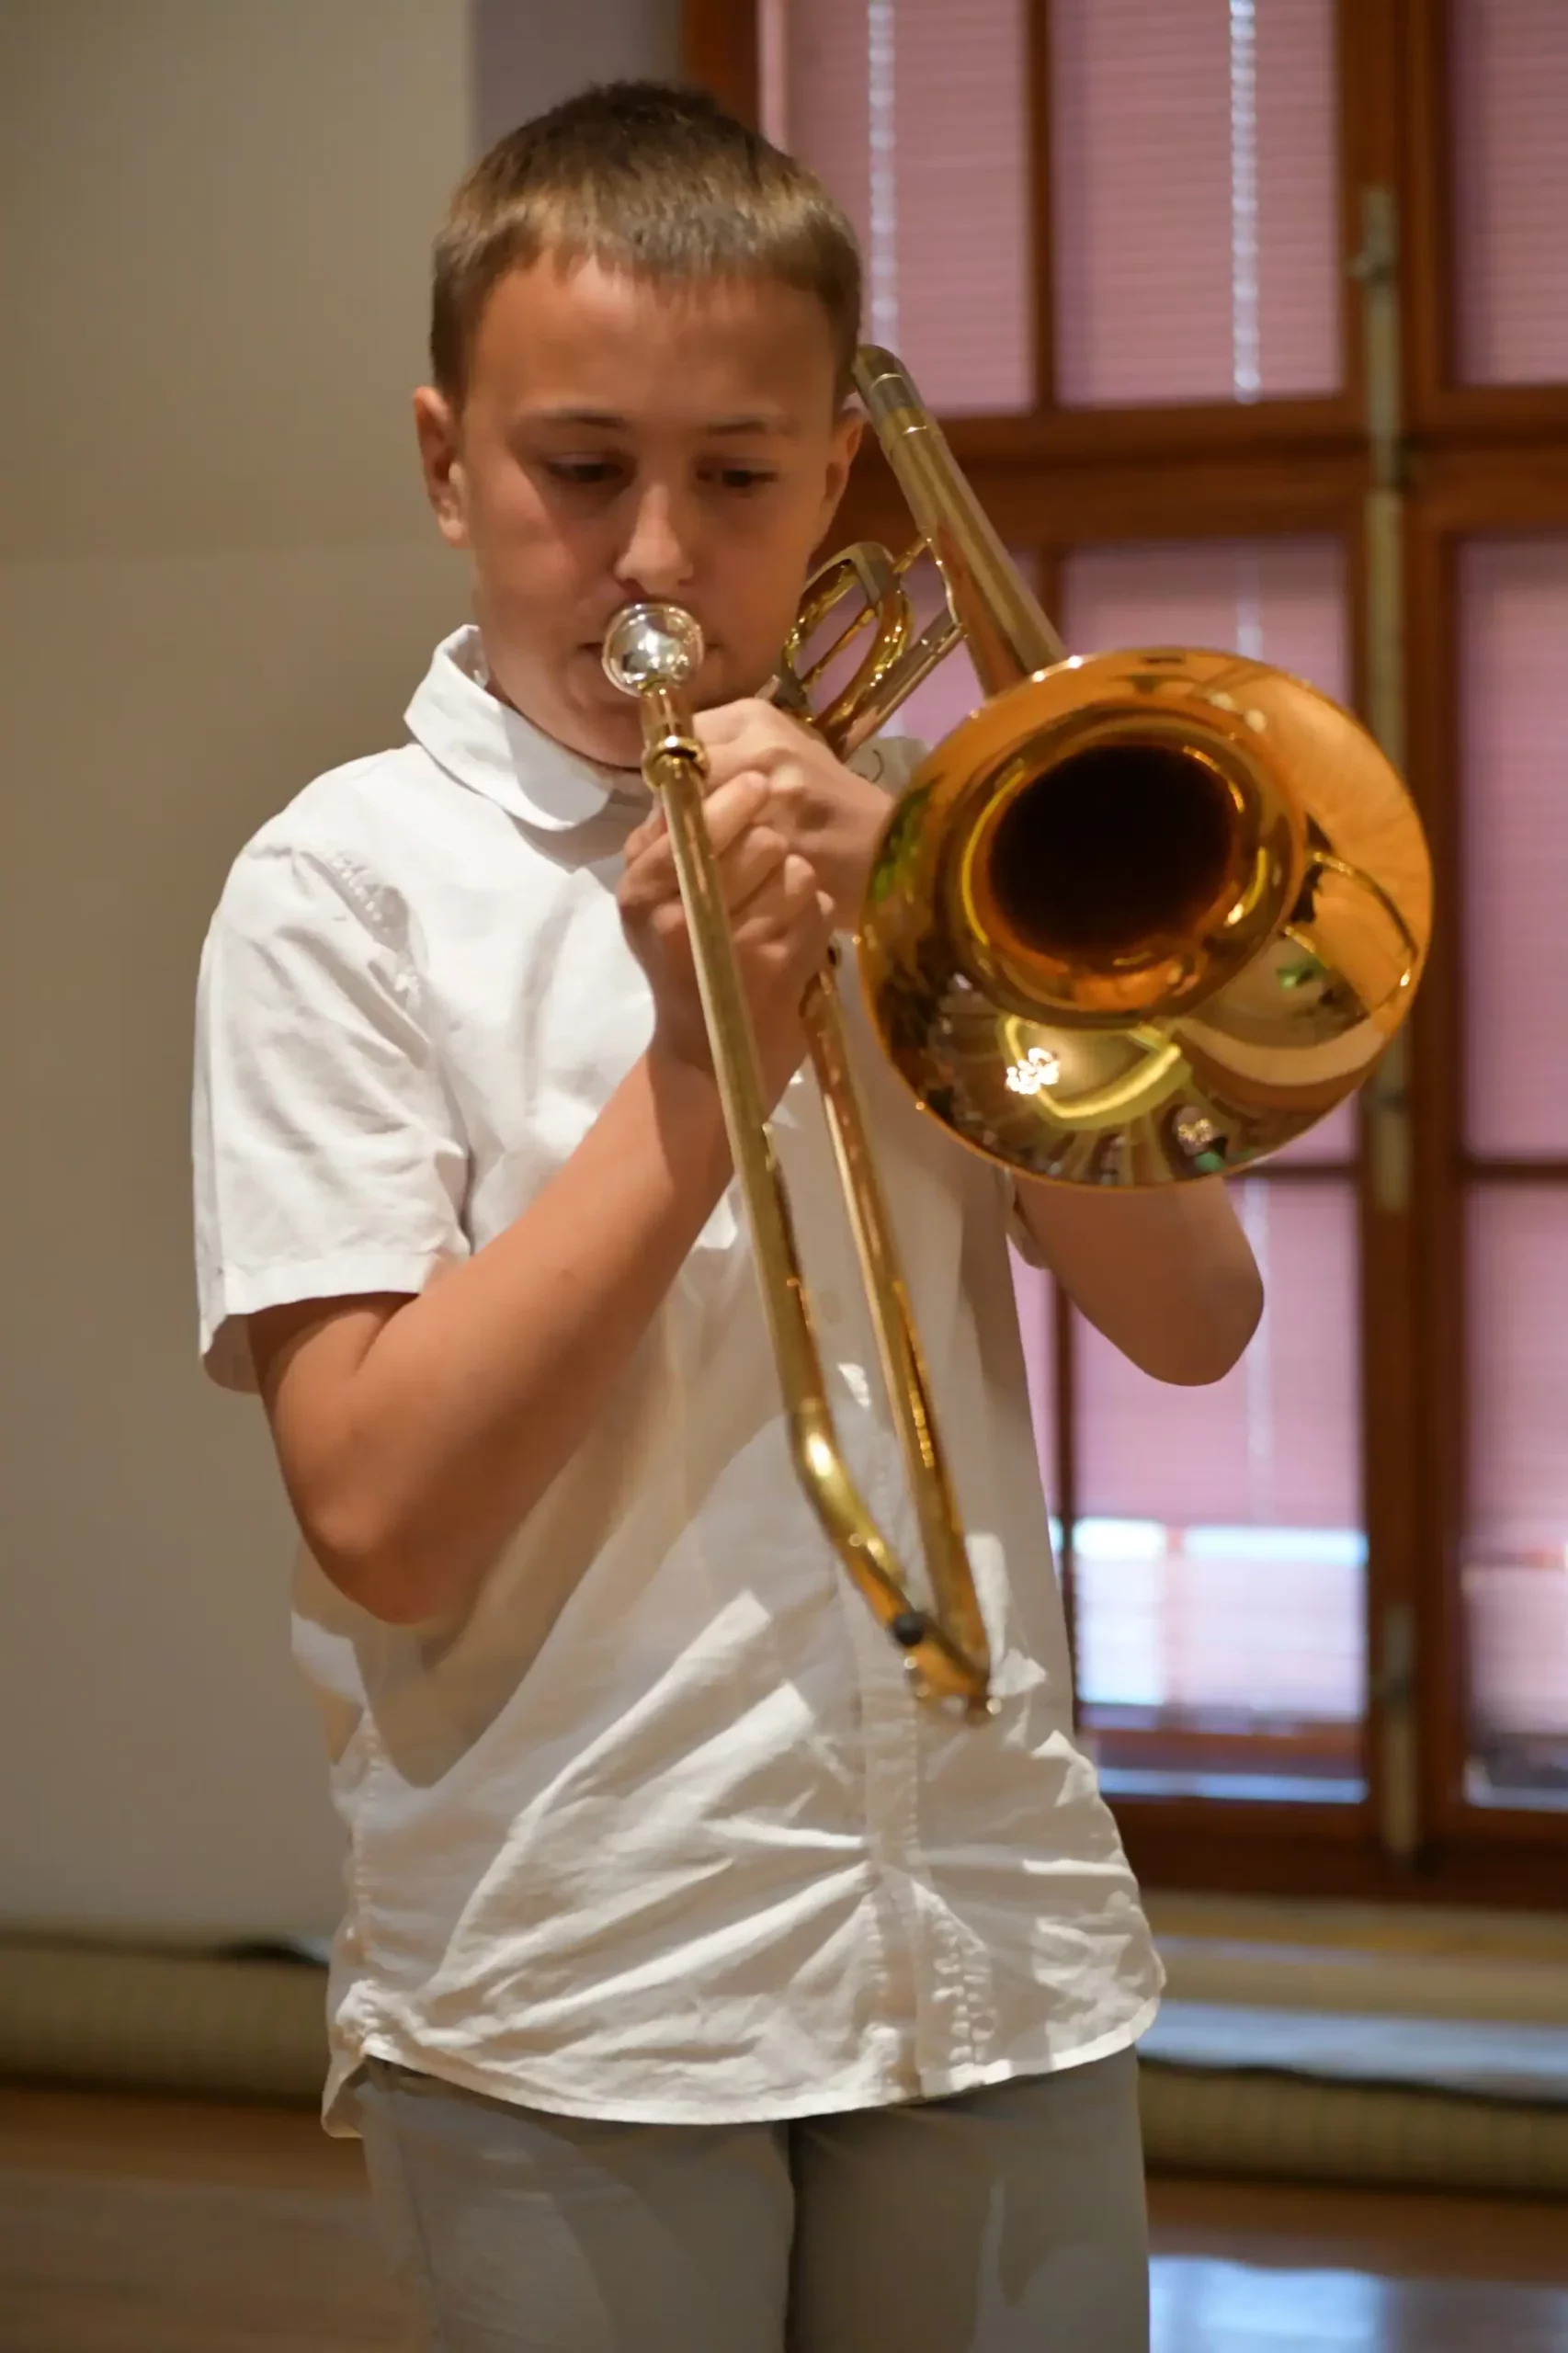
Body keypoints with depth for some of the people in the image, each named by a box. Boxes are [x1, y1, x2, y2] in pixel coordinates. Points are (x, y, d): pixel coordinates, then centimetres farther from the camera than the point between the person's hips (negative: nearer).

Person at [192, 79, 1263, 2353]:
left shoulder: (896, 831, 9)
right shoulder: (350, 883, -5)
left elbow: (1193, 1316, 0)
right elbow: (381, 1514, -12)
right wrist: (701, 1064, -17)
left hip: (1005, 1955, 4)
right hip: (570, 1999, -4)